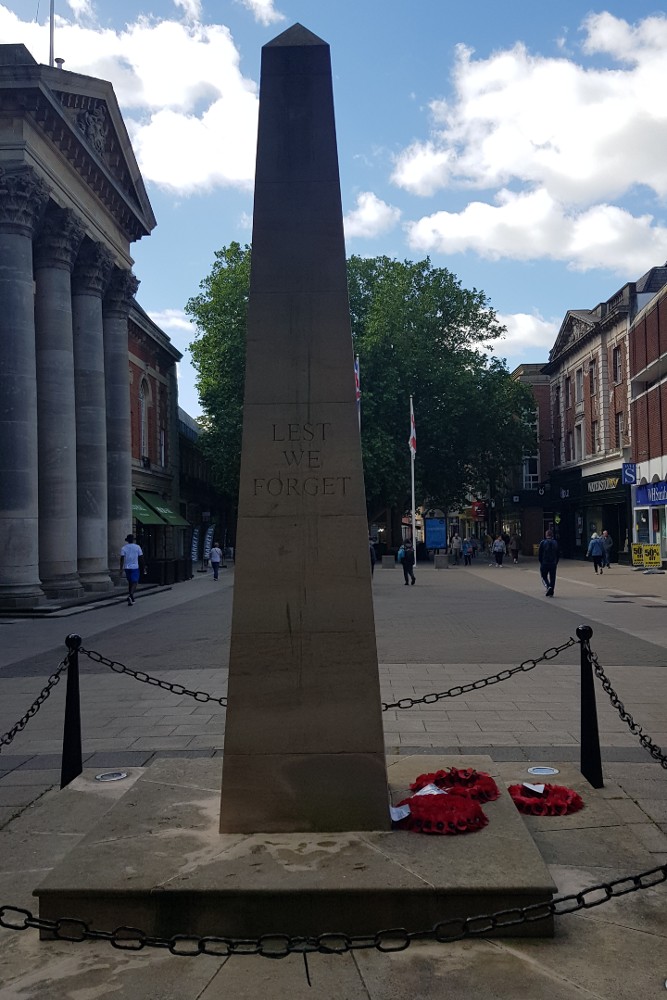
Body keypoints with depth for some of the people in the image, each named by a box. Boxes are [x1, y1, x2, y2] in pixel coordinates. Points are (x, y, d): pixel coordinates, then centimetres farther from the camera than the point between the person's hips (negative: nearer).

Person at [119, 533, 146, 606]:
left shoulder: (124, 548, 2)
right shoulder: (137, 547, -1)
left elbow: (122, 559, -7)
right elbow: (141, 558, -1)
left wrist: (121, 569, -7)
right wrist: (144, 568, 5)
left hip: (127, 567, 3)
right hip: (135, 567, -3)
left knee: (130, 583, 15)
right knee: (134, 583, -4)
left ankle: (130, 599, 20)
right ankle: (131, 595, -28)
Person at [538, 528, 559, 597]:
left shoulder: (543, 542, -6)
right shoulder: (555, 542, 5)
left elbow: (539, 553, -6)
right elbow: (558, 554, 9)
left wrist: (540, 562, 6)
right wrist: (556, 562, 16)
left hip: (544, 563, -3)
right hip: (553, 564, 3)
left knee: (544, 576, 10)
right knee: (552, 578, 8)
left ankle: (548, 586, -15)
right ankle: (551, 592, 7)